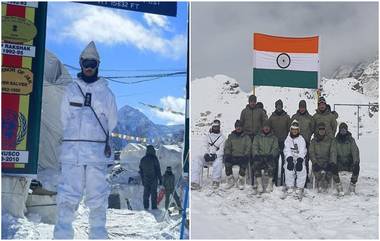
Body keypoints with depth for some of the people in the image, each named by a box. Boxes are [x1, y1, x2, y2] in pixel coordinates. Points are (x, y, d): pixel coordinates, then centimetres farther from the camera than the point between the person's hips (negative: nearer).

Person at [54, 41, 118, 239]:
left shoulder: (106, 92, 8)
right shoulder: (71, 90, 11)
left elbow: (111, 121, 14)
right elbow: (64, 118, 13)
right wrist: (76, 136, 11)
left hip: (97, 150, 0)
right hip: (71, 149, 1)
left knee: (97, 196, 0)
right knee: (67, 195, -4)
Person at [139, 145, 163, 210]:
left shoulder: (142, 159, 7)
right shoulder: (154, 158, -9)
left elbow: (141, 171, 12)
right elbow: (158, 169, -10)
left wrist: (143, 180, 19)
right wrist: (160, 179, -6)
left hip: (145, 179, 4)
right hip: (153, 179, -4)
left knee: (146, 193, 11)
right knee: (154, 193, -1)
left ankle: (146, 206, 11)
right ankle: (154, 207, -1)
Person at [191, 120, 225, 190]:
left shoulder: (222, 137, 10)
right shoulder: (207, 136, 17)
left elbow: (222, 149, -2)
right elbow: (204, 146, 5)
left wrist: (215, 155, -20)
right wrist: (206, 154, -16)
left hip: (217, 157, -2)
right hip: (206, 157, 3)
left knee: (218, 161, -39)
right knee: (197, 160, -27)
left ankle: (216, 181, -27)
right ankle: (195, 182, -35)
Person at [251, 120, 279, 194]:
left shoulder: (274, 138, 19)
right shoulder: (257, 137, 20)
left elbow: (275, 149, 7)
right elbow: (254, 148, 10)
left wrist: (271, 155, -11)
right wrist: (256, 155, -9)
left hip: (269, 156, -1)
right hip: (260, 156, 1)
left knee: (270, 163, -35)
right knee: (256, 163, -33)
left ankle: (270, 183, -24)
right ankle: (259, 184, -28)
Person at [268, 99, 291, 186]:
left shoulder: (286, 117, 4)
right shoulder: (272, 117, 6)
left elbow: (289, 129, 5)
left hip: (284, 142, -1)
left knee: (284, 161, 0)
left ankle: (284, 179, 7)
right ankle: (274, 179, 8)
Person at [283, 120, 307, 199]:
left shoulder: (301, 139, 7)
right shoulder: (288, 139, 9)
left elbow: (302, 151, -5)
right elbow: (287, 150, -3)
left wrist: (300, 159, -22)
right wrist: (289, 158, -21)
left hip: (299, 158, 0)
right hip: (290, 158, 0)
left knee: (301, 168, -27)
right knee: (289, 167, -29)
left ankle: (299, 188, -18)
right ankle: (289, 187, -18)